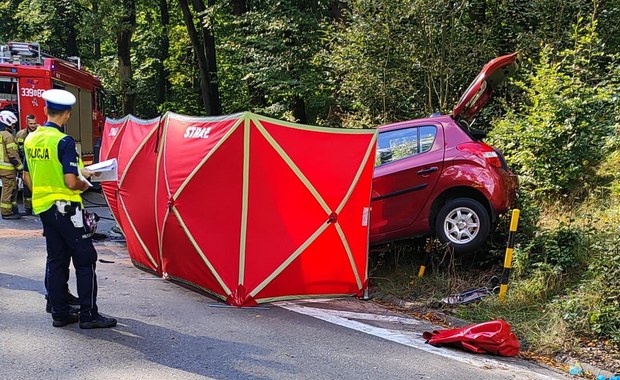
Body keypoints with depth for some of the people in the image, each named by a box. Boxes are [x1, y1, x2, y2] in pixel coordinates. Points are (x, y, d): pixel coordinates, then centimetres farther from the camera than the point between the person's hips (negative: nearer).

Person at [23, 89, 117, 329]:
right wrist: (84, 185, -1)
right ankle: (88, 315, 2)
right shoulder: (64, 142, -17)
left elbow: (27, 177, 14)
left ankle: (59, 313, 18)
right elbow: (71, 182, -21)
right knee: (85, 260, 0)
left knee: (56, 260, 13)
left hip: (43, 208, 8)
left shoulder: (31, 139, 7)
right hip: (66, 208, -8)